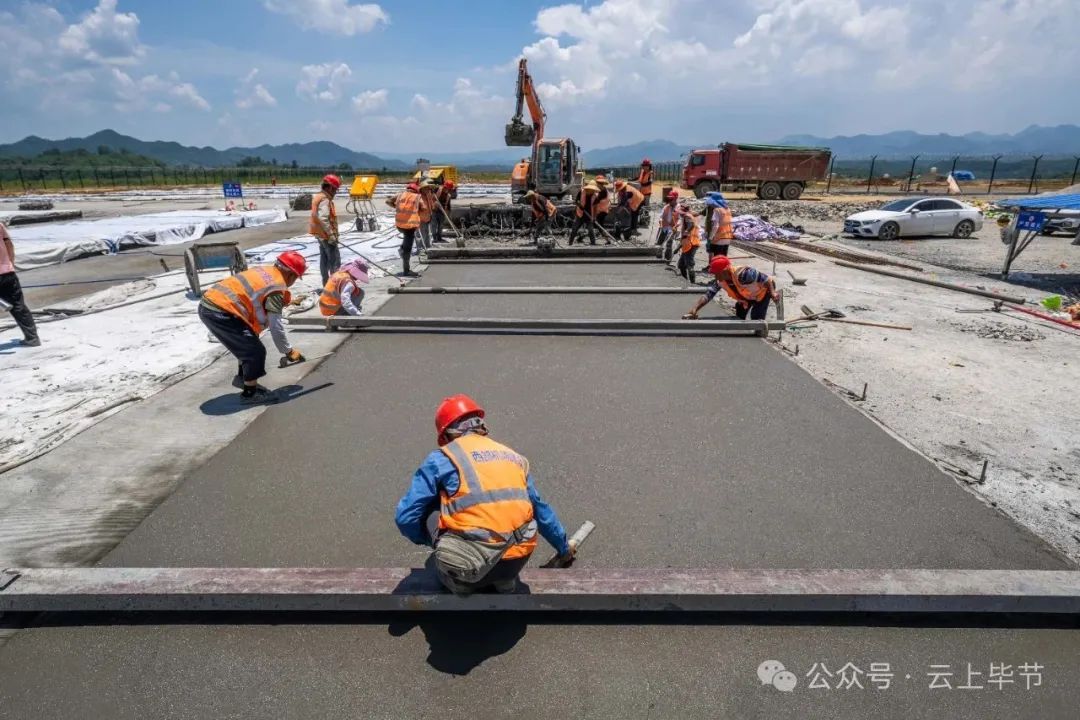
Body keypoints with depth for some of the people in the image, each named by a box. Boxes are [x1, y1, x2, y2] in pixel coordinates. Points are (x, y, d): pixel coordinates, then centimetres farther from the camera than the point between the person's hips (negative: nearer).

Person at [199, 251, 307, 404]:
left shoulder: (265, 270, 10)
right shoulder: (277, 287, -13)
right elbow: (275, 326, -11)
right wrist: (288, 351, -1)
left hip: (209, 303, 9)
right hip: (220, 313, -9)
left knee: (247, 344, 25)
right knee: (255, 351, -1)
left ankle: (242, 378, 43)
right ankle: (250, 392, 12)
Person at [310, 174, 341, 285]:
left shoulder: (319, 197, 14)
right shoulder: (325, 200, -18)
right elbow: (323, 219, -28)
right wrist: (331, 234, -25)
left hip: (321, 234, 10)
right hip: (326, 234, -10)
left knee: (324, 258, 13)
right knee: (335, 259, -7)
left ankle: (326, 283, 19)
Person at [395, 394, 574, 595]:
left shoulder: (442, 458, 2)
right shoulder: (514, 457, 16)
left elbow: (405, 517, 2)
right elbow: (541, 510, 25)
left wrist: (428, 540, 24)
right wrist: (564, 548, 41)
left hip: (469, 564, -5)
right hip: (518, 561, 5)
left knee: (429, 510, 15)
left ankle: (460, 580, 15)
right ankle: (504, 579, 21)